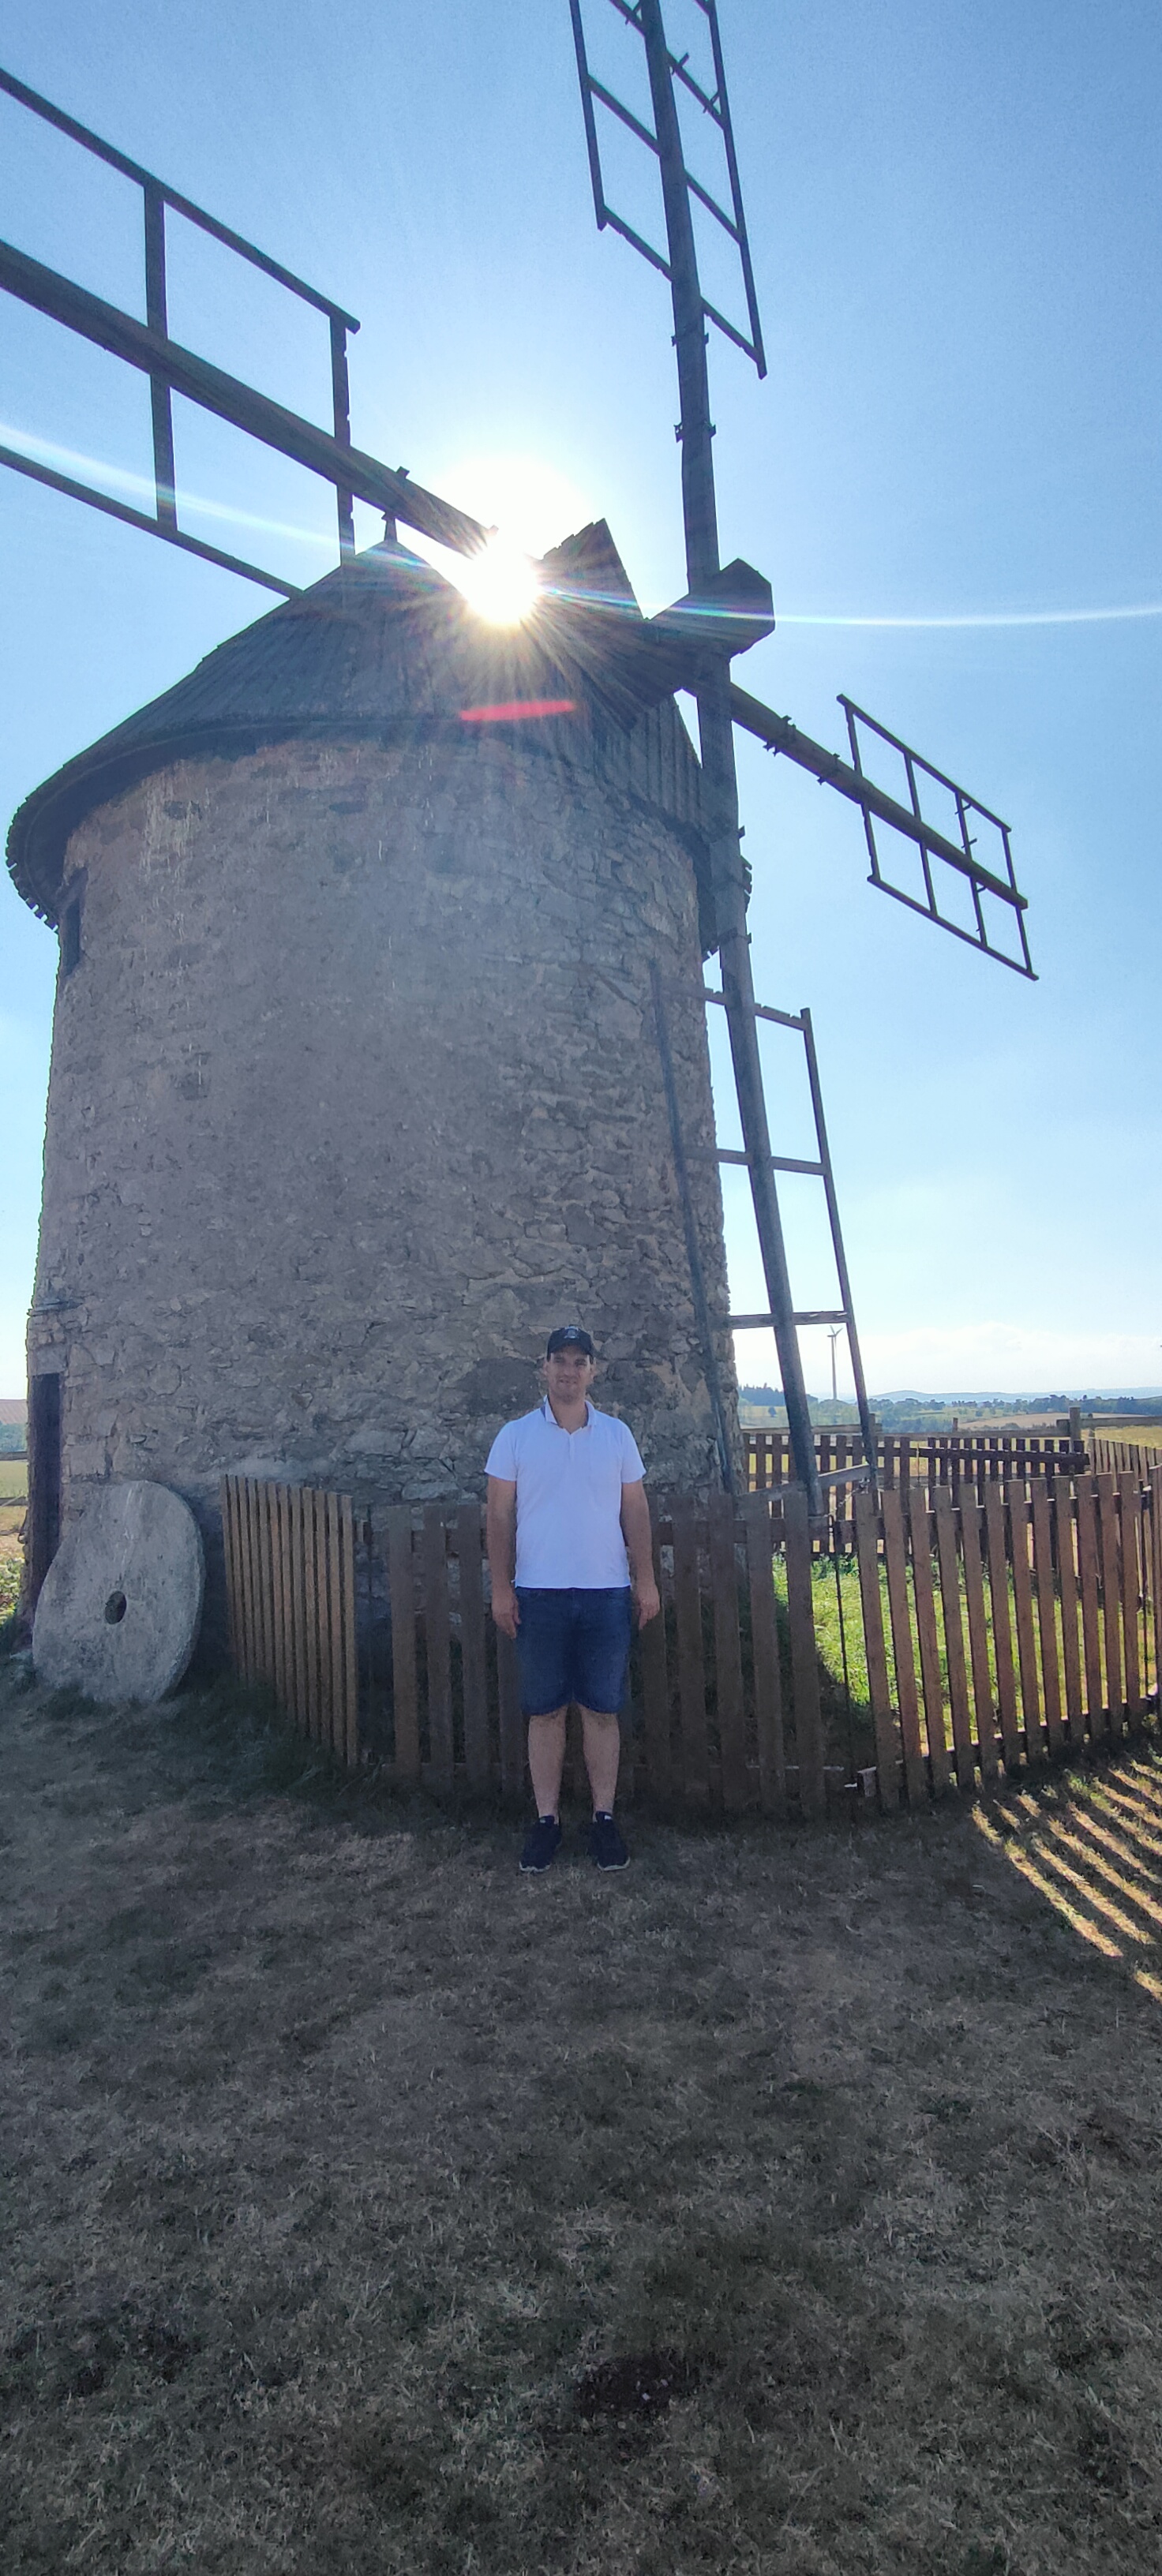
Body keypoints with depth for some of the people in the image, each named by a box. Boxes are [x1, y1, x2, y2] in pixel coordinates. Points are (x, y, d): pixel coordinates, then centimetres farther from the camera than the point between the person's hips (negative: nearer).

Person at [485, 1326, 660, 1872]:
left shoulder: (617, 1434, 5)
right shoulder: (515, 1436, 1)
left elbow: (636, 1511, 7)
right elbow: (499, 1515, 1)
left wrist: (646, 1580, 2)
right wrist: (501, 1587, -4)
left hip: (606, 1593, 1)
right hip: (538, 1594, -1)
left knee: (602, 1710, 6)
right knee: (545, 1711, 7)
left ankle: (604, 1817, 20)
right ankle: (547, 1819, 19)